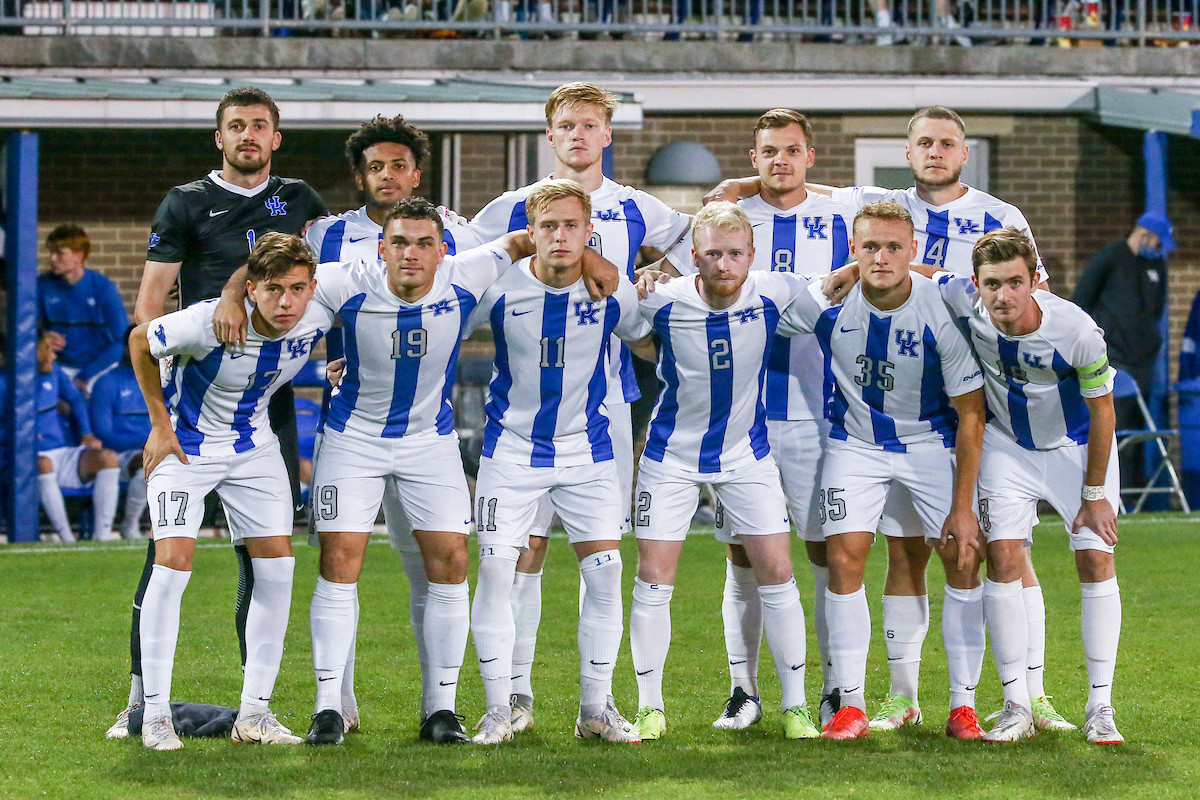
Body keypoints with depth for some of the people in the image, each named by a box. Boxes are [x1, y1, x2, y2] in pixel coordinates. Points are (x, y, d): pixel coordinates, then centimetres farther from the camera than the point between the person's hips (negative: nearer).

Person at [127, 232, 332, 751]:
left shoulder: (316, 321, -19)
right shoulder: (208, 323, -31)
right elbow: (139, 342, -11)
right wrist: (160, 426, -9)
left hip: (253, 446, 4)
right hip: (185, 444, -4)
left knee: (277, 563, -5)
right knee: (174, 560, -17)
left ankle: (253, 713, 3)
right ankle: (155, 714, -9)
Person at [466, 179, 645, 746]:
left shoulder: (615, 293, -8)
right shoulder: (499, 289, -12)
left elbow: (649, 337, 17)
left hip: (587, 449, 1)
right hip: (512, 449, -1)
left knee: (605, 572, -6)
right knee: (495, 571, -7)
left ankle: (596, 709, 6)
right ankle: (498, 708, 5)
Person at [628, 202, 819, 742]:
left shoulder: (771, 294, -15)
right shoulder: (662, 302, -18)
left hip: (746, 453, 1)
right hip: (672, 454, -1)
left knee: (776, 571, -3)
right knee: (653, 576, -3)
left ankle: (795, 706, 7)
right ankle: (650, 707, 9)